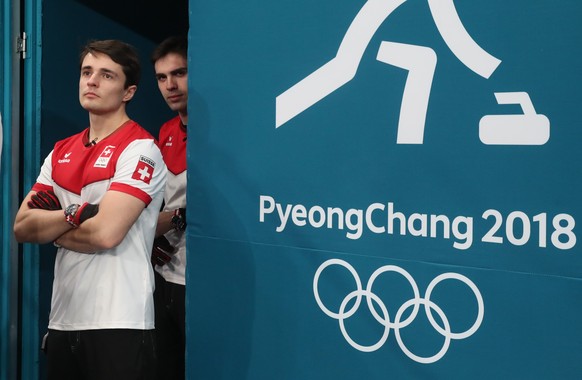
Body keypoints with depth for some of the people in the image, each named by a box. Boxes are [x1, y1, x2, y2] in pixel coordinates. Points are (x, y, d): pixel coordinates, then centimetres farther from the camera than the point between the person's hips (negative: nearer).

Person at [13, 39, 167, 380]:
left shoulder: (140, 149, -9)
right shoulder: (61, 153, 12)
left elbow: (105, 233, -19)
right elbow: (22, 228, 3)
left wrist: (51, 227, -3)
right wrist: (77, 213, -14)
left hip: (118, 324, -6)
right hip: (62, 320, 7)